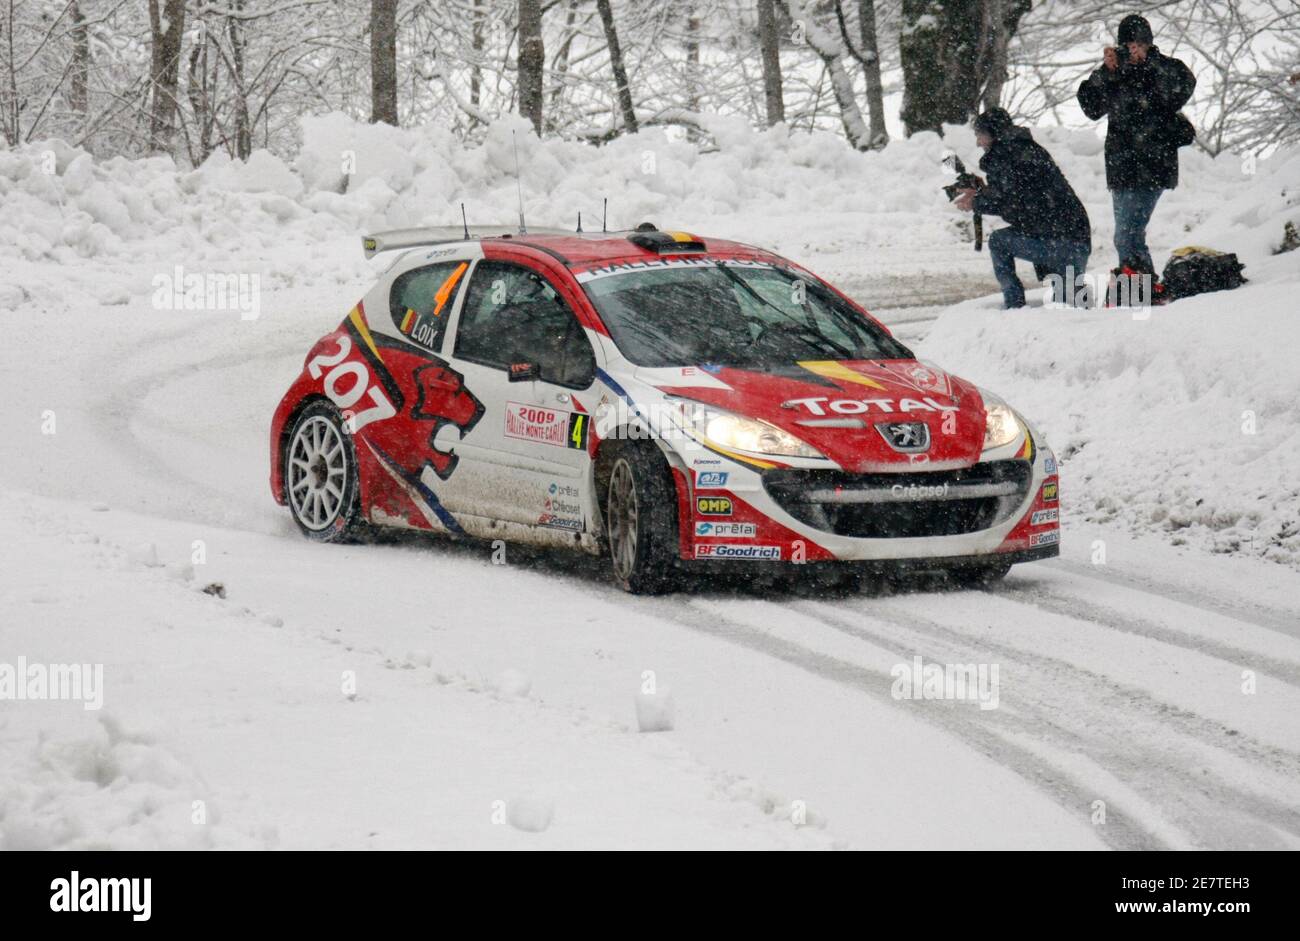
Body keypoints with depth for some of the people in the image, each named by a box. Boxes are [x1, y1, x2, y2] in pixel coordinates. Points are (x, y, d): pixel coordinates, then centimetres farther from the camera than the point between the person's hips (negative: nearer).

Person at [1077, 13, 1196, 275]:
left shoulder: (1164, 69, 0)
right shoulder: (1113, 73, 9)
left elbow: (1183, 89, -20)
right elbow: (1091, 107, 0)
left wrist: (1147, 61, -23)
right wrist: (1106, 71, -12)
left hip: (1153, 165, -5)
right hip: (1121, 165, 5)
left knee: (1127, 235, -16)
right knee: (1129, 233, 12)